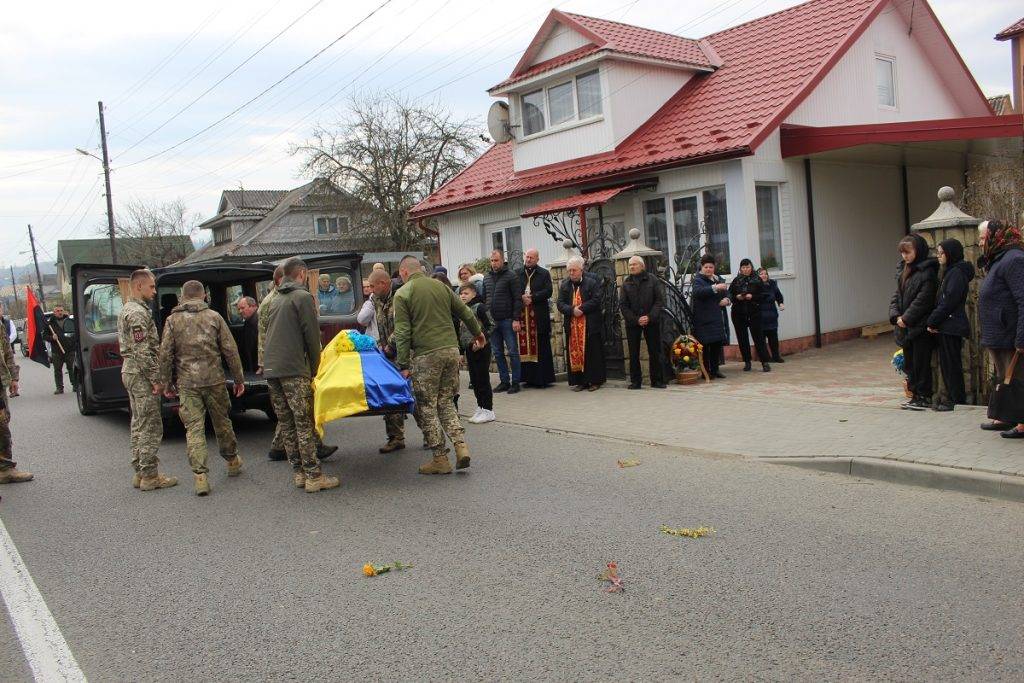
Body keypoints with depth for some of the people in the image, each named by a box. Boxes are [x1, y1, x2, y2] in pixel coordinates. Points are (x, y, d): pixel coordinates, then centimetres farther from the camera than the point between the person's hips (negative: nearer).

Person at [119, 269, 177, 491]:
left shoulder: (127, 309, 16)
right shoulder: (138, 313, -17)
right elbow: (142, 352, -23)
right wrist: (156, 379, -19)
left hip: (130, 371, 11)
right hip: (141, 374, -11)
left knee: (139, 424, 15)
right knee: (151, 426, -6)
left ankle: (140, 472, 21)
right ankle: (150, 476, -2)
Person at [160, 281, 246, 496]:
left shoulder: (172, 320, 2)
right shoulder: (214, 317, 2)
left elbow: (165, 355, -1)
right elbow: (230, 350, 0)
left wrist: (166, 383, 8)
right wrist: (238, 379, 8)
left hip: (186, 383, 0)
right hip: (214, 379, 1)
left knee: (194, 428, 0)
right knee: (222, 422, 17)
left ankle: (200, 475, -6)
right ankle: (232, 462, 32)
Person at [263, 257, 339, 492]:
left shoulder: (275, 300, 20)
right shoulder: (303, 297, -5)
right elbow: (312, 336, -8)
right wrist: (313, 369, 3)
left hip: (270, 369, 8)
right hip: (293, 370, -8)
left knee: (286, 423, 11)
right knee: (304, 424, -5)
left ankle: (298, 472, 15)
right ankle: (313, 476, -4)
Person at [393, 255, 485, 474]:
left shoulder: (402, 294, -2)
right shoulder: (441, 286, 12)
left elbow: (402, 332, -8)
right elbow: (465, 313, 19)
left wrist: (403, 365, -6)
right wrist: (478, 333, 36)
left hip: (426, 355, -5)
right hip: (451, 349, 5)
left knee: (426, 407, 5)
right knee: (446, 401, 16)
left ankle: (440, 459, 7)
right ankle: (460, 445, 2)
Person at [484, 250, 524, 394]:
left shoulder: (511, 276, -4)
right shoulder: (487, 278, 12)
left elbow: (518, 299, -8)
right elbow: (483, 298, 16)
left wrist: (516, 319, -14)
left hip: (507, 321, -5)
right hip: (492, 321, 6)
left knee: (512, 352, -1)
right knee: (498, 353, 8)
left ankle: (515, 382, 5)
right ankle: (504, 381, 16)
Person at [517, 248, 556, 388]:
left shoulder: (544, 274, 7)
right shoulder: (517, 274, 12)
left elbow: (548, 291, -3)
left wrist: (532, 297, -11)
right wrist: (522, 298, -11)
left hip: (539, 316, -2)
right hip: (522, 315, 2)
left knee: (541, 347, -2)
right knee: (525, 347, 1)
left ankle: (543, 378, 2)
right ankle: (529, 378, 7)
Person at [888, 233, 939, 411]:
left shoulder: (927, 272, -12)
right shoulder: (904, 272, 14)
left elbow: (923, 300, -18)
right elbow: (897, 296, 11)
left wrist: (906, 318, -17)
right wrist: (896, 315, -3)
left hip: (921, 327, -8)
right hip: (906, 328, 8)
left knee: (921, 363, -2)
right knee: (909, 363, 13)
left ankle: (924, 397, 6)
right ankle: (916, 395, 21)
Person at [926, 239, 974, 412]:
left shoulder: (957, 273, -13)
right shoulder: (949, 272, 16)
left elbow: (949, 302, -19)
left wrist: (932, 321, -13)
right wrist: (934, 321, 6)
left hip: (951, 326, -9)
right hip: (945, 326, 9)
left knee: (951, 363, -2)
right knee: (946, 363, 12)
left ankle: (956, 399, 5)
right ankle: (953, 397, 19)